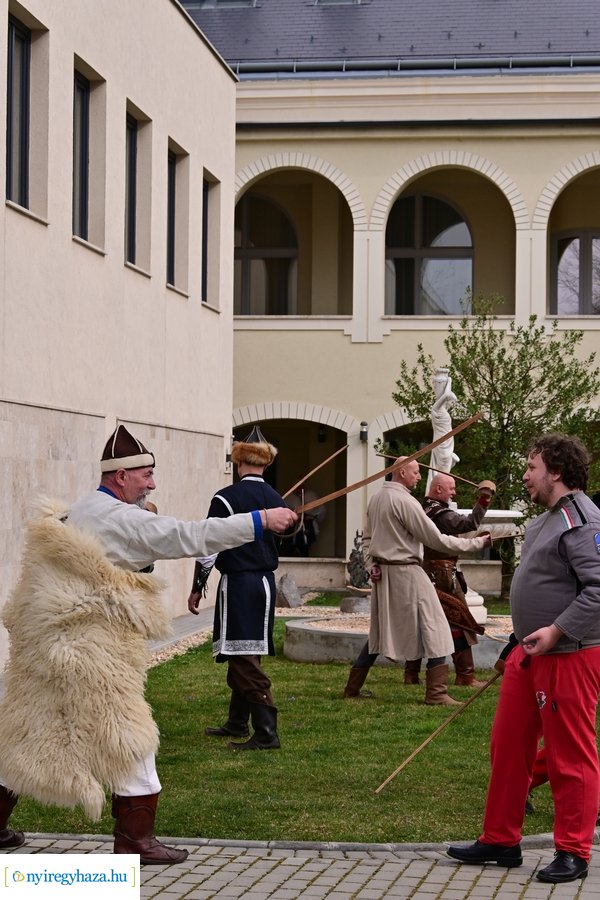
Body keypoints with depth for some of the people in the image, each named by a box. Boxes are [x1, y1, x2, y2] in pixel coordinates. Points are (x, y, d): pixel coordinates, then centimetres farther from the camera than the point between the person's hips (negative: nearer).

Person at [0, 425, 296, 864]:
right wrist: (261, 520, -20)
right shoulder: (118, 518, -15)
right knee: (127, 732, -2)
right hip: (92, 648, -10)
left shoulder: (81, 512, 15)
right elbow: (188, 535, -21)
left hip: (52, 638, 10)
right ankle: (135, 837, 1)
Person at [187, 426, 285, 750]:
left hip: (237, 582, -7)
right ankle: (237, 722, 27)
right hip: (266, 581, 7)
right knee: (246, 654, 17)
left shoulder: (226, 498, -11)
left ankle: (266, 732, -13)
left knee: (243, 658, -7)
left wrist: (197, 588, -3)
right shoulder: (276, 500, 7)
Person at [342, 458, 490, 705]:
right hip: (406, 572, -9)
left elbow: (367, 538, 17)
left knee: (379, 632, 17)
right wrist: (476, 543, -11)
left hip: (382, 573, 9)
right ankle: (436, 692, -4)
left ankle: (352, 688, 19)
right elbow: (436, 540, -16)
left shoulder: (375, 499, 10)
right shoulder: (405, 502, -16)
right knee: (434, 629, -2)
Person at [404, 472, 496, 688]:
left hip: (424, 574, 9)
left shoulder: (421, 508, 10)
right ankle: (465, 675, -1)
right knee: (459, 621, -2)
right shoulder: (441, 513, -16)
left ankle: (411, 674, 13)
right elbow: (469, 524, -25)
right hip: (443, 575, -9)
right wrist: (484, 500, -21)